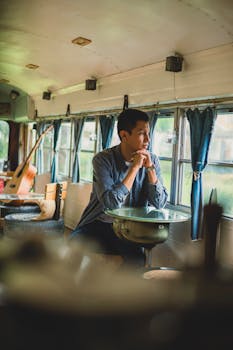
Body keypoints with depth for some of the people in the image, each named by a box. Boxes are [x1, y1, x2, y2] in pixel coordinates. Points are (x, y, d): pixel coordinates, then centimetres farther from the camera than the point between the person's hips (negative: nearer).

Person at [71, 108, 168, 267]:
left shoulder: (152, 160, -2)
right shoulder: (103, 159, -13)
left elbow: (159, 204, -8)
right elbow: (111, 203, -25)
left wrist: (150, 168, -17)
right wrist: (135, 167, -24)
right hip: (98, 224, -1)